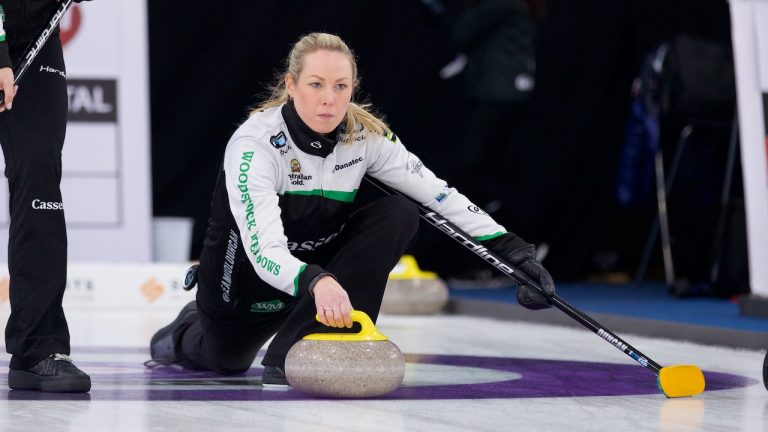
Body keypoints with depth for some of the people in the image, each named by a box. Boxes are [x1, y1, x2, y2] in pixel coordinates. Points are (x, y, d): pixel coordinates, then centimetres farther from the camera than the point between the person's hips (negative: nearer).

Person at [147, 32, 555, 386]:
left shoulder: (365, 134, -17)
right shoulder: (255, 144, -32)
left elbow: (439, 194, -13)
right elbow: (265, 251, -42)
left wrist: (509, 246, -23)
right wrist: (316, 282, -61)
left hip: (319, 265, 4)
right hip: (248, 275, -4)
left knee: (399, 215, -22)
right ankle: (190, 330, 56)